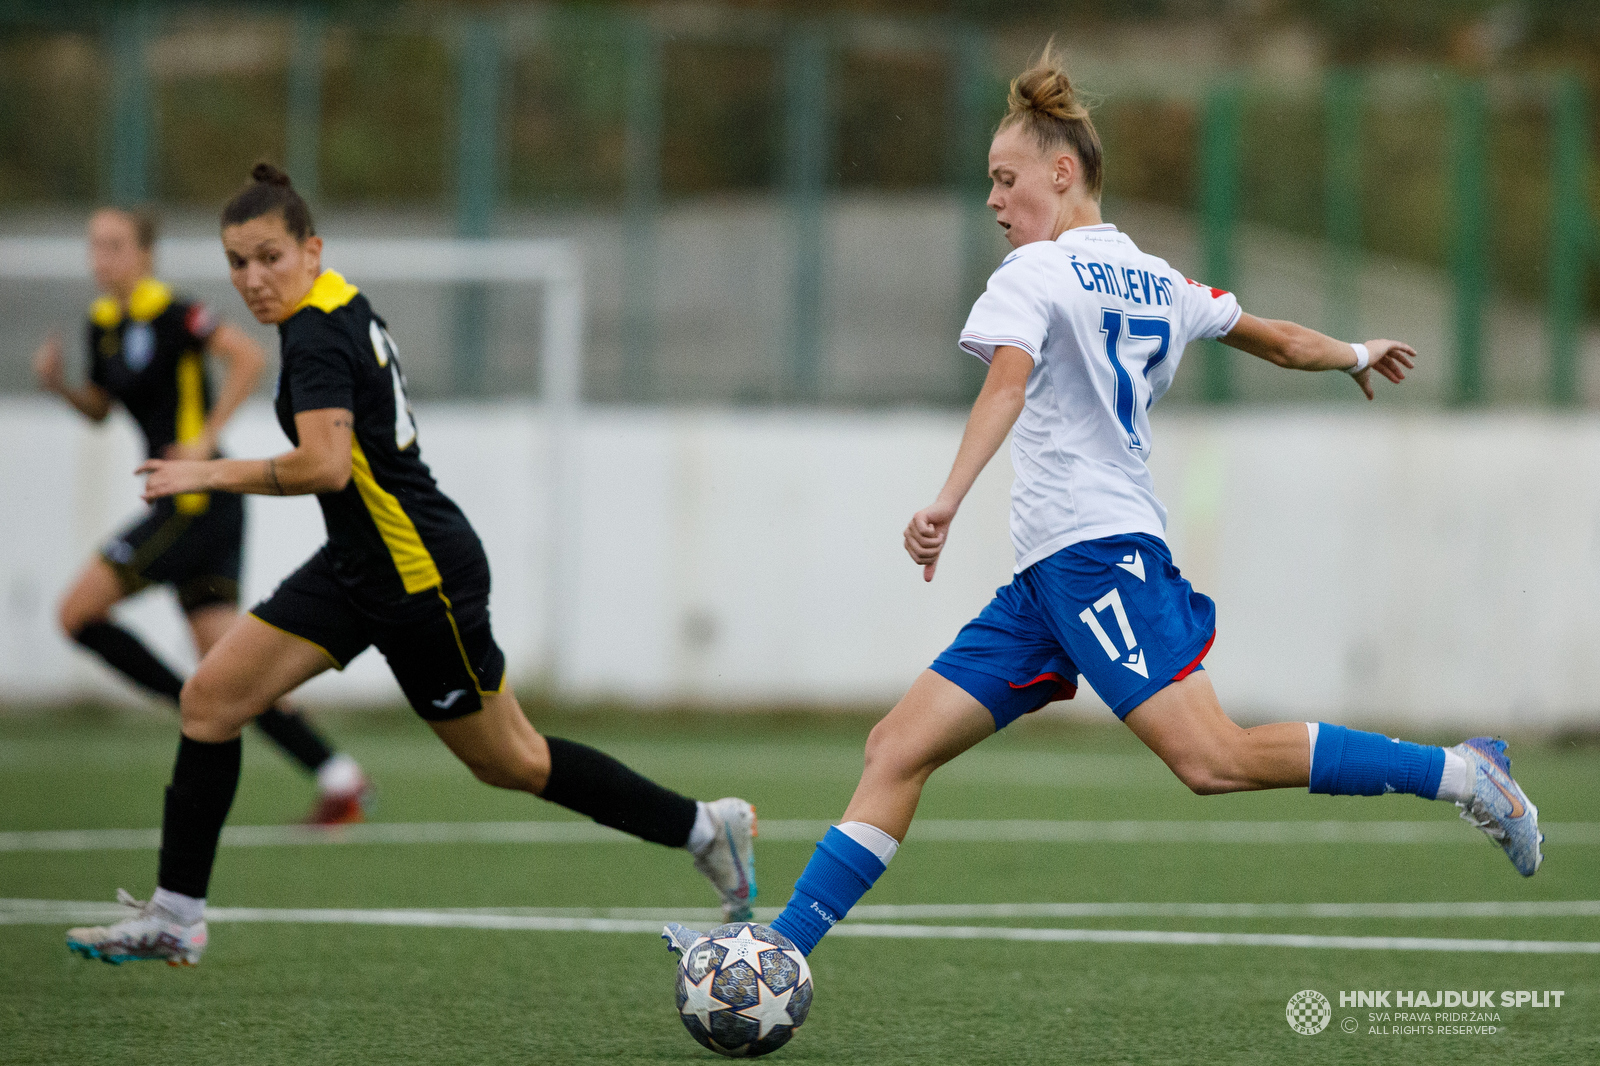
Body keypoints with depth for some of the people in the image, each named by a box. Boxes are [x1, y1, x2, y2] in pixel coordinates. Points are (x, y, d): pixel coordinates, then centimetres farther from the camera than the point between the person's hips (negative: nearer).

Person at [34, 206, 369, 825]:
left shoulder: (169, 313, -12)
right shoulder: (103, 323, 14)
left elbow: (248, 357, -21)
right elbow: (98, 408, 26)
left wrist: (204, 439, -21)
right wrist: (58, 384, 6)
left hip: (197, 497, -9)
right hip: (183, 505, 9)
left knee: (78, 612, -8)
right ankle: (338, 780, 4)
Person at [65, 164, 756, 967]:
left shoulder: (316, 337, -22)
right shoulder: (343, 304, 6)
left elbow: (326, 465, -35)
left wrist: (210, 475, -29)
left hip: (421, 576, -10)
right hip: (359, 568, 10)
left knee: (506, 760, 5)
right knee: (211, 697, -1)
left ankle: (703, 826, 20)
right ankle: (175, 917, 2)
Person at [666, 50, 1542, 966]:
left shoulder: (1035, 274, -4)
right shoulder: (1157, 282, 19)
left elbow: (1008, 382, -23)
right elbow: (1281, 341, 29)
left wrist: (948, 502, -36)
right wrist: (1358, 355, 49)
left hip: (1096, 554, -10)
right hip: (1048, 579, 10)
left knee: (1214, 759, -21)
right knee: (898, 750, 4)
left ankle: (1460, 774, -16)